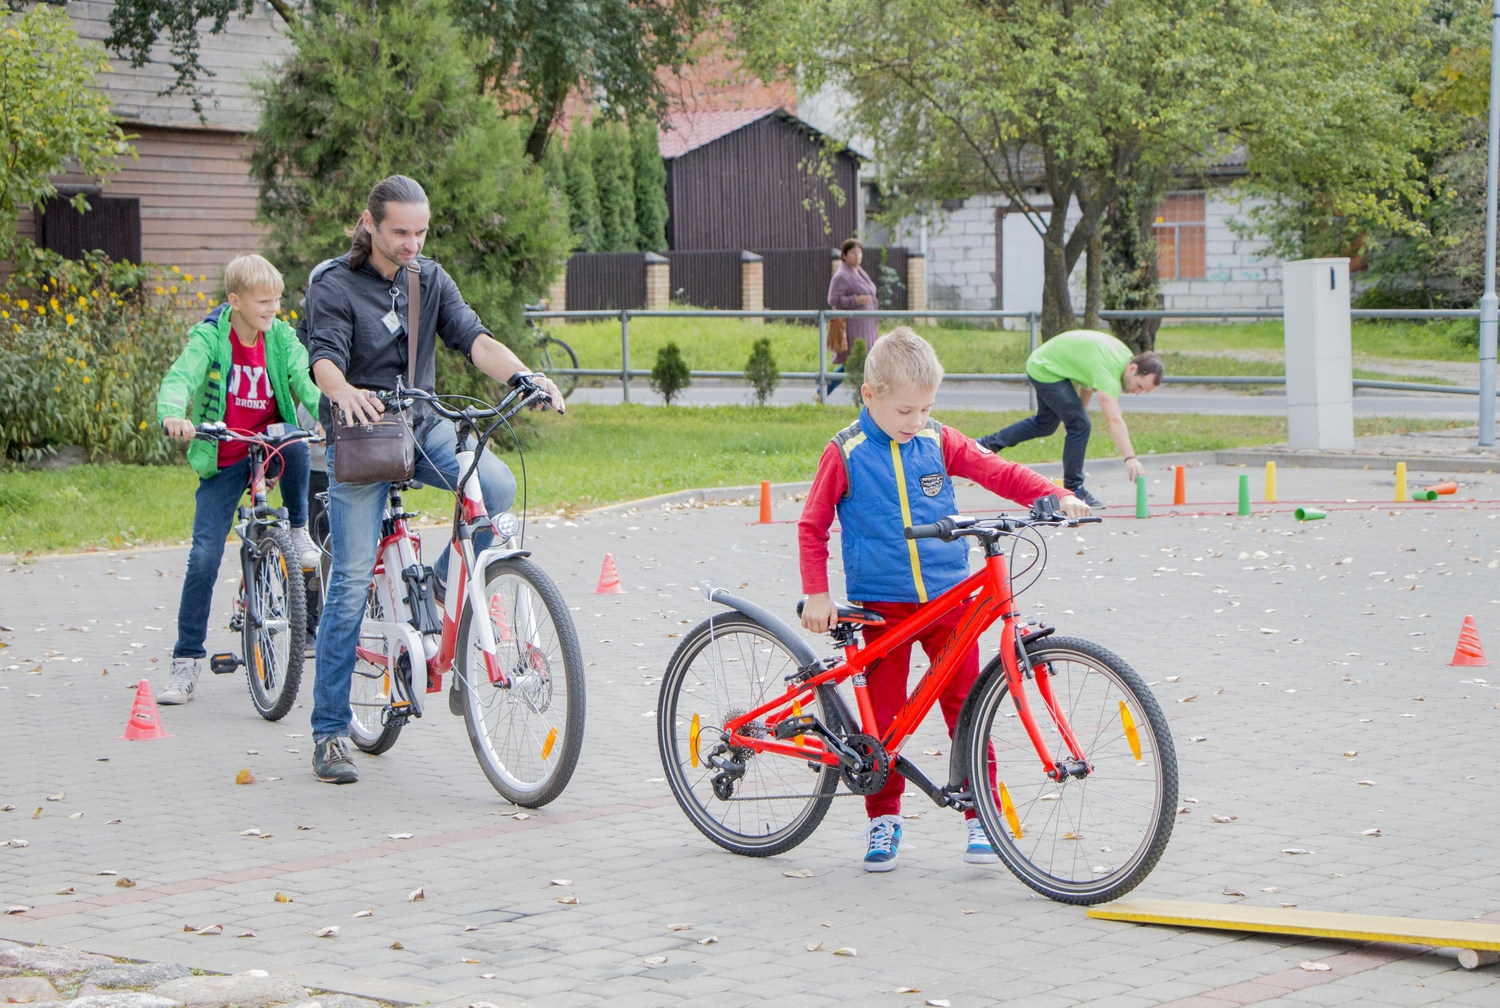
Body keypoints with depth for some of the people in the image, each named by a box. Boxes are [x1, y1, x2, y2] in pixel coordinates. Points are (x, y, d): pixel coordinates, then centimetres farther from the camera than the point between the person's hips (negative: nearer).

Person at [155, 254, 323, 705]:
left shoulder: (281, 337, -3)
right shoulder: (208, 337, -11)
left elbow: (305, 380, -15)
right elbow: (181, 377, -26)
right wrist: (172, 414, -48)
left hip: (271, 449, 2)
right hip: (223, 460, -1)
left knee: (296, 445, -34)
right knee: (204, 557, -9)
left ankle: (298, 530, -8)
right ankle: (186, 660, 3)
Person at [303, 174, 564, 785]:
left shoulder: (429, 279, 6)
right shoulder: (334, 284, -7)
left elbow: (473, 339, -7)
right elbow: (325, 357, -22)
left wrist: (522, 376, -27)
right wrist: (344, 392, -46)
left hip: (424, 428, 4)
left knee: (497, 486, -26)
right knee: (352, 581, -7)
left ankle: (444, 585, 2)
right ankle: (329, 733, 1)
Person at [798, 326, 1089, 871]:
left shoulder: (938, 442, 4)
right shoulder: (846, 453, -3)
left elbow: (998, 472, 4)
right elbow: (813, 524, 3)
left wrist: (1056, 496, -11)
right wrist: (816, 593, -2)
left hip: (948, 595, 2)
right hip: (880, 603, -2)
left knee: (966, 704, -2)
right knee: (882, 711, 2)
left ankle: (982, 816, 7)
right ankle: (883, 819, 16)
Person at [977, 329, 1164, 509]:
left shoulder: (1125, 355, -6)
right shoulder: (1108, 371, -35)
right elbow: (1114, 420, -46)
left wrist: (1082, 404, 17)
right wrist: (1130, 458, -54)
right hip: (1046, 372, -10)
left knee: (1045, 424, 26)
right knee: (1079, 426, -16)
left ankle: (987, 443, 38)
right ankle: (1073, 491, -6)